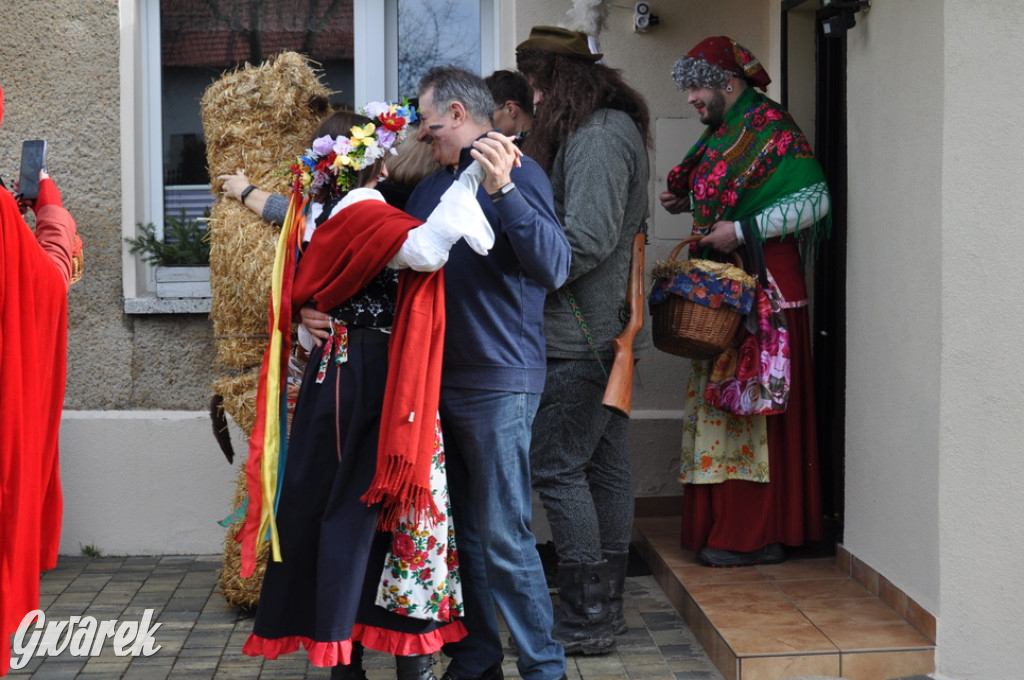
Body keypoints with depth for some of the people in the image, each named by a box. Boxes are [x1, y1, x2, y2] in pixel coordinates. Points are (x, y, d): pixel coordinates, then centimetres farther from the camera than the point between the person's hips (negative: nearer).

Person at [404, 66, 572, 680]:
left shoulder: (518, 173, -8)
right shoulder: (432, 187, 15)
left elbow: (553, 268, -20)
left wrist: (502, 189, -30)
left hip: (499, 381, -7)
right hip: (439, 377, 8)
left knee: (504, 539, -6)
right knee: (461, 532, 14)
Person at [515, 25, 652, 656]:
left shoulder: (598, 136, -15)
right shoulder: (608, 128, 18)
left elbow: (586, 239, -23)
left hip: (584, 334, -11)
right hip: (607, 329, 11)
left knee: (556, 466, -7)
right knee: (605, 466, 13)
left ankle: (586, 619, -1)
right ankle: (606, 605, 21)